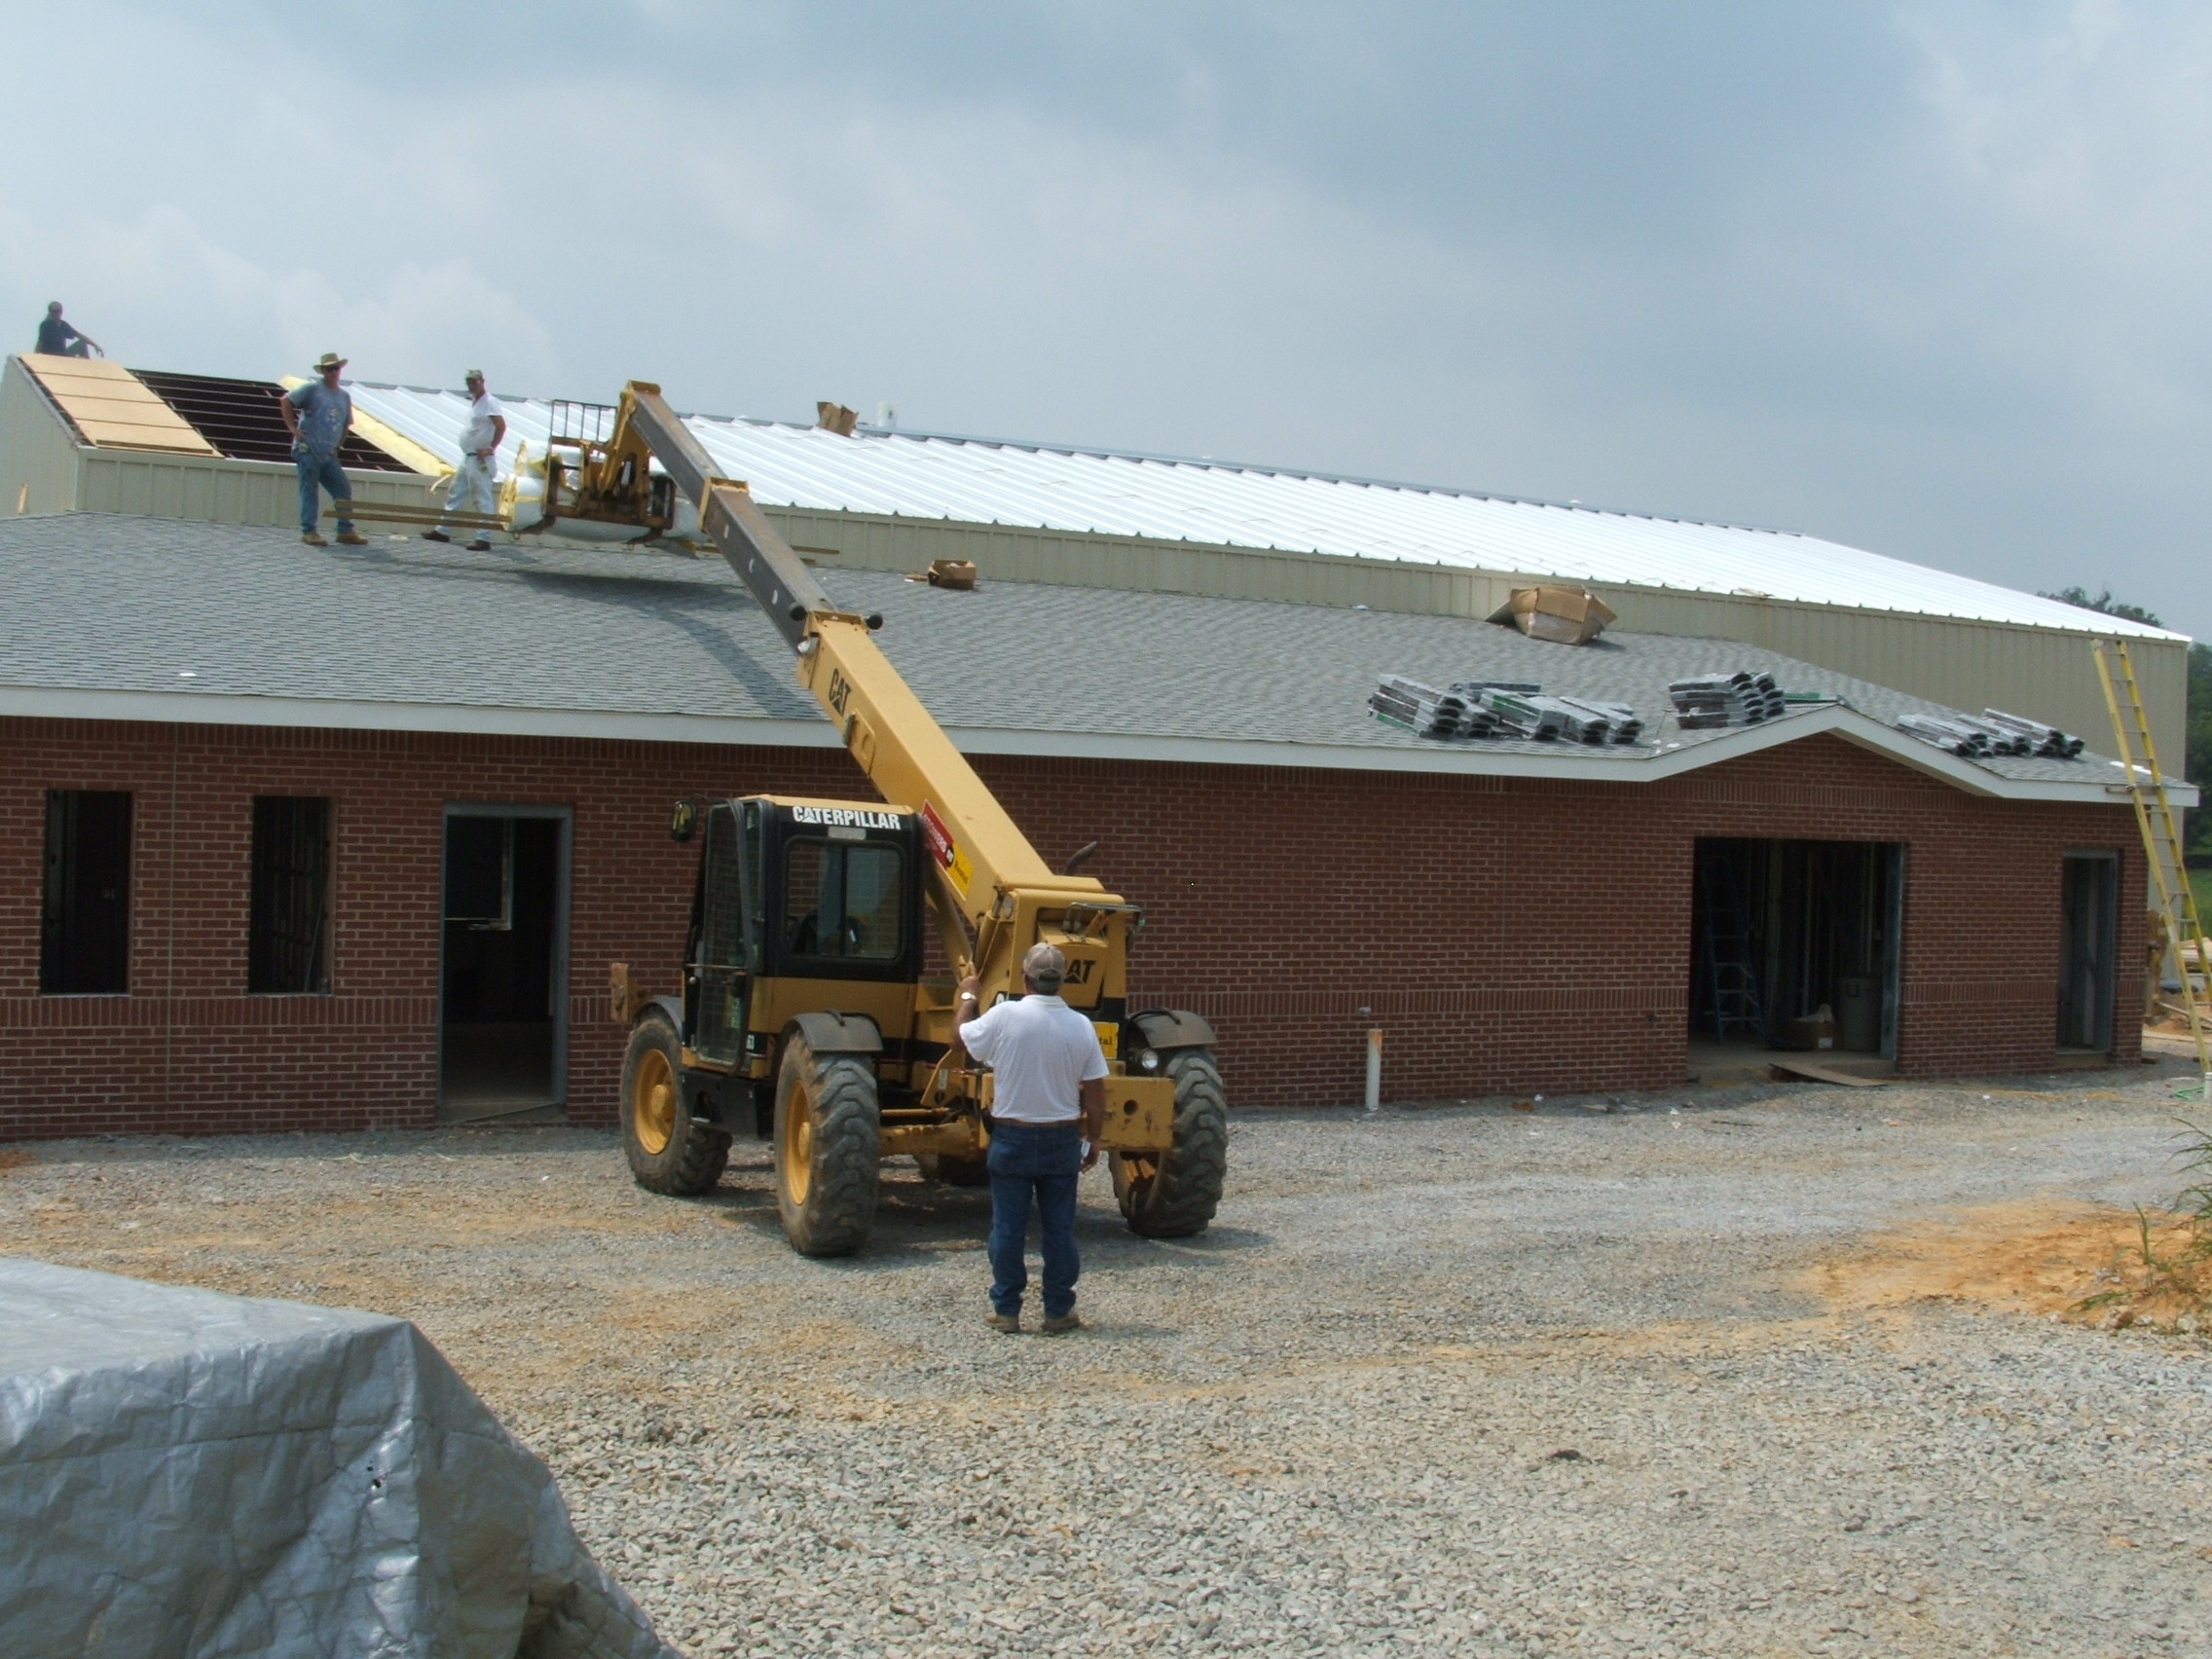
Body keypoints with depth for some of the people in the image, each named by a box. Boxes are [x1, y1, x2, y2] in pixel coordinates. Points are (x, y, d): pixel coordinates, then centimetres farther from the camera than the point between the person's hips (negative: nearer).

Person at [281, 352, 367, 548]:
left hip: (328, 454, 6)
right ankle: (308, 532, -1)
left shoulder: (344, 396, 16)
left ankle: (345, 531, 7)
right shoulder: (312, 389, -2)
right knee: (309, 491, -4)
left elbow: (346, 424, 24)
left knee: (343, 489, 2)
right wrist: (292, 427, -9)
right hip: (308, 449, -6)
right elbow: (286, 401, -6)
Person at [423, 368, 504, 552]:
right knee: (455, 494, 16)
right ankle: (442, 531, 24)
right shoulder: (474, 402, 16)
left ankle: (484, 539, -7)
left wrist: (491, 448, -20)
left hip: (480, 460, -10)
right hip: (468, 458, 10)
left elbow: (501, 426, -23)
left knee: (483, 500, -8)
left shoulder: (490, 402, -13)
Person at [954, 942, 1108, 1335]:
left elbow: (959, 1036, 4)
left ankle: (1006, 1310, 12)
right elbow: (1095, 1092, -2)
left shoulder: (1005, 1016, -14)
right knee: (1059, 1228, 9)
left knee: (1008, 1228, 7)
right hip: (1062, 1140, 2)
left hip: (1012, 1137, -1)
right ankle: (1058, 1311, 13)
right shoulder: (1081, 1026, -7)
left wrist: (968, 997, 21)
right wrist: (1093, 1138, 10)